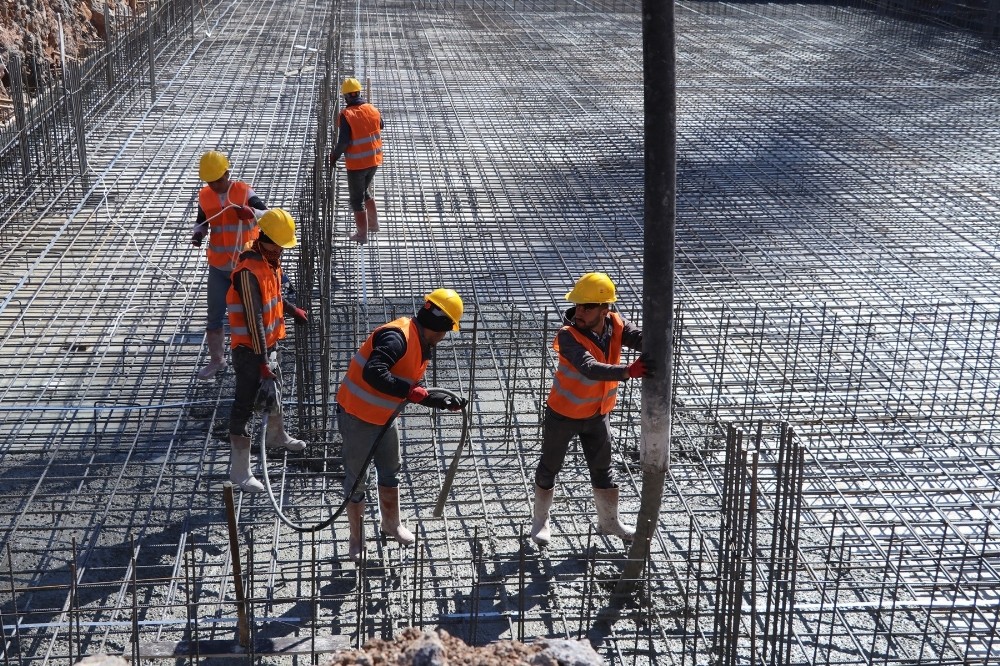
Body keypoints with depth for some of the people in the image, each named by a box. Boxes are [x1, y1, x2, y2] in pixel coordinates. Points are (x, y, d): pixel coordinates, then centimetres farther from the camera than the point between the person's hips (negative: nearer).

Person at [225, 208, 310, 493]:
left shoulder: (270, 260, 3)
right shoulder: (249, 271, -27)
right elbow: (254, 319, -28)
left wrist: (292, 310, 23)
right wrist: (262, 361, -28)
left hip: (269, 343, 10)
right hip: (250, 351, -10)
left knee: (274, 389, 29)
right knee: (245, 406, -4)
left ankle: (276, 435, 55)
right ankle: (239, 471, 2)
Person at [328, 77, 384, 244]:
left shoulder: (347, 115, -20)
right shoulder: (373, 110, -3)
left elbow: (343, 142, -21)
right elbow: (380, 126, 17)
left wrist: (334, 156, -4)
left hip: (357, 164, -6)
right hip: (374, 160, 6)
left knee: (357, 199, 10)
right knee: (366, 190, 28)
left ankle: (362, 234, 17)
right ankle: (373, 224, 38)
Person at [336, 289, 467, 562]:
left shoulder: (421, 346, 5)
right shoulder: (397, 337, -26)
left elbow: (415, 391, 13)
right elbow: (373, 373, -39)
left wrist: (444, 401, 3)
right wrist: (409, 390, -37)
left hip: (383, 417, 10)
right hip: (357, 416, -10)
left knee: (390, 470, 22)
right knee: (356, 478, 5)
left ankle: (391, 524, 43)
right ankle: (356, 539, 21)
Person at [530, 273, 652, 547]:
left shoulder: (616, 325, -15)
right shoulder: (568, 336, -31)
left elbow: (641, 338, -29)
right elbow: (590, 368, -46)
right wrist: (628, 371, -58)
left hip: (597, 414, 4)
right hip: (563, 414, -4)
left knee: (602, 468, 19)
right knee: (549, 468, 13)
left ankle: (609, 520, 39)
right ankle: (540, 521, 33)